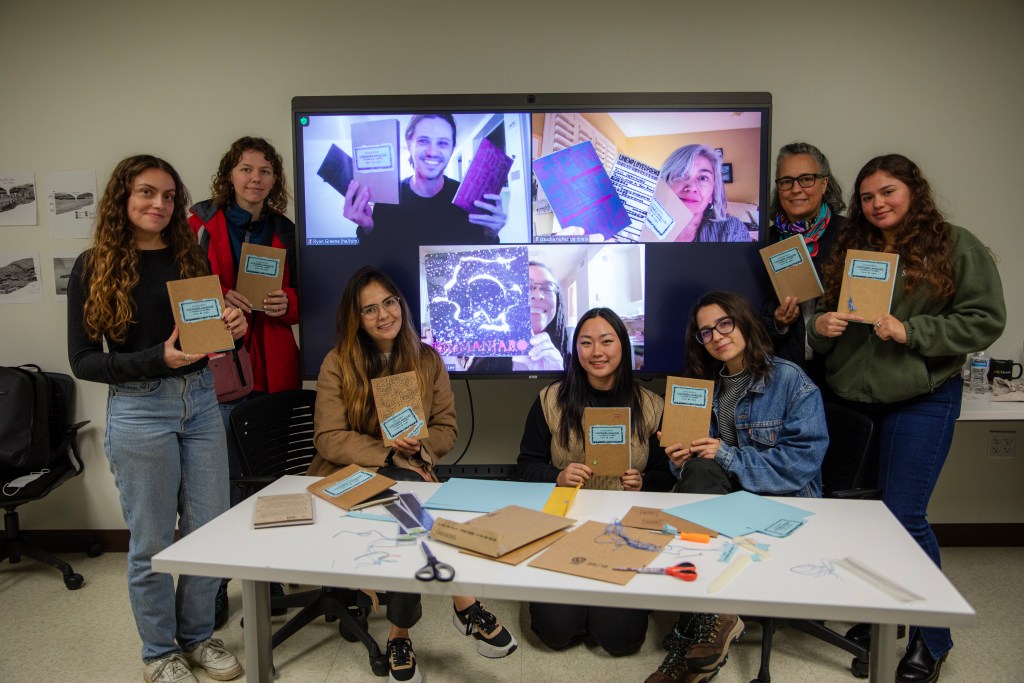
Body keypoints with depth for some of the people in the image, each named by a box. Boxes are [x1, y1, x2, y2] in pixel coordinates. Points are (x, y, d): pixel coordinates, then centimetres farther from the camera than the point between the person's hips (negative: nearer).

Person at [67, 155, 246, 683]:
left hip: (201, 402, 4)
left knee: (210, 530, 10)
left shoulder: (189, 258, 8)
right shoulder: (95, 267, -3)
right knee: (152, 542, 8)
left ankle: (198, 637, 32)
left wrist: (233, 326, -8)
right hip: (139, 411, -4)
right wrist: (157, 359, -19)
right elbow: (84, 361, -5)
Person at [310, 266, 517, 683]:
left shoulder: (427, 360, 6)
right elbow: (328, 439, -10)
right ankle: (465, 606, -26)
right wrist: (391, 453, -21)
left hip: (407, 477, 3)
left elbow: (447, 428, 7)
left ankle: (399, 637, -16)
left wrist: (417, 449, -16)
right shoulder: (338, 363, -3)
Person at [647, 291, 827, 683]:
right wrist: (682, 460, -11)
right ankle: (711, 616, -26)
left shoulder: (790, 381, -5)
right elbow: (697, 457, 14)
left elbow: (803, 460, -14)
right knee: (698, 469, -29)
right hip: (723, 492, 4)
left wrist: (728, 457, -18)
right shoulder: (702, 385, 10)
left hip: (783, 502, -4)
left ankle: (694, 634, -19)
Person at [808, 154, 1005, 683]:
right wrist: (820, 326, -8)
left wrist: (910, 332, -18)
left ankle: (931, 639, 16)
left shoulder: (957, 247, -3)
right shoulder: (850, 250, 11)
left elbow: (985, 320, -8)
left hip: (920, 399, -5)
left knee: (903, 517, -5)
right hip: (851, 398, 5)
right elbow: (825, 319, 15)